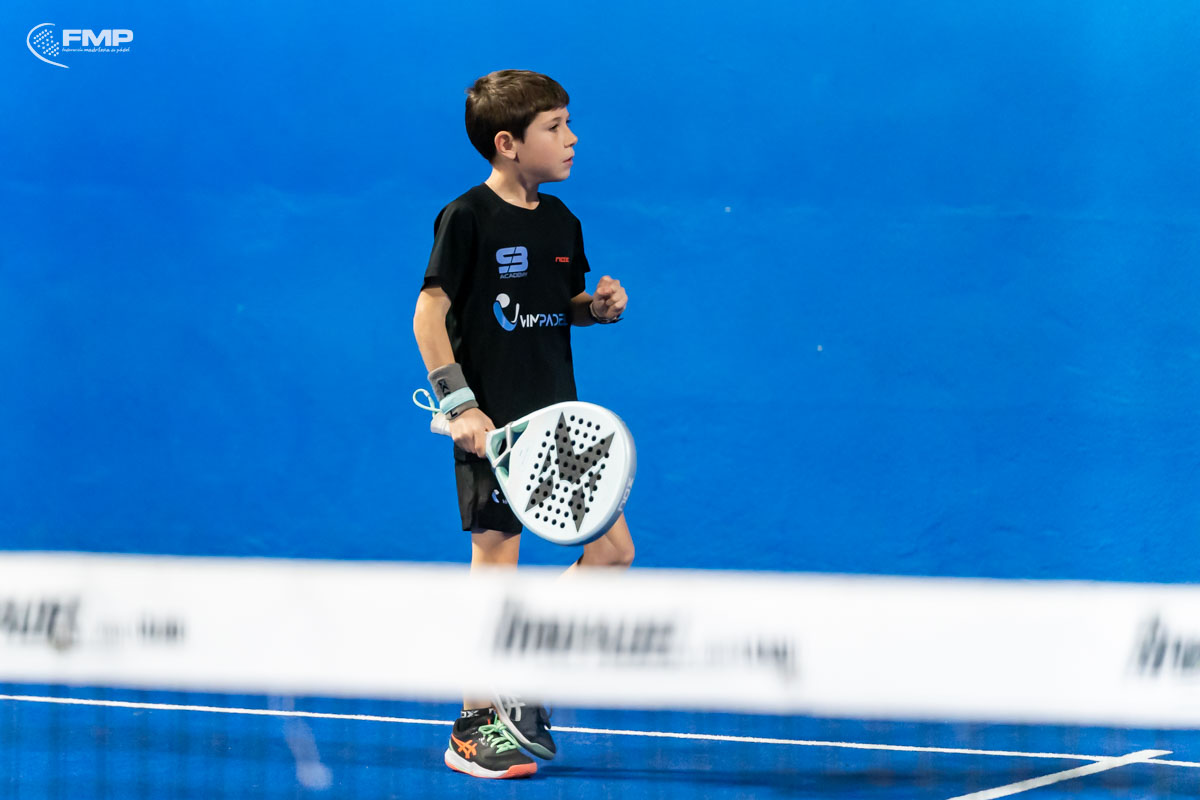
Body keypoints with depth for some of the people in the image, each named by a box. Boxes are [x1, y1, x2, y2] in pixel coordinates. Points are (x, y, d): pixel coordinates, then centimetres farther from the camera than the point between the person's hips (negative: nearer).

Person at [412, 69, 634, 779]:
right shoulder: (467, 219, -11)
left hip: (561, 418, 7)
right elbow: (429, 314, -11)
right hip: (493, 426, -7)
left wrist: (599, 305, 0)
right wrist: (460, 405, -17)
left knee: (613, 550, 3)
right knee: (495, 566, -3)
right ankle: (475, 729, 8)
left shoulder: (561, 222, 9)